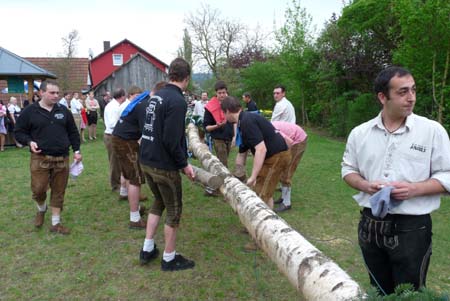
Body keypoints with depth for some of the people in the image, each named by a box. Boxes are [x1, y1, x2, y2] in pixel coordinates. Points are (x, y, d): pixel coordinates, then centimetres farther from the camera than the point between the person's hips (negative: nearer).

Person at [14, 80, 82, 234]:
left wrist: (76, 150, 5)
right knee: (38, 189, -3)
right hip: (40, 158, -2)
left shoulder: (64, 111, 8)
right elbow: (19, 132, 5)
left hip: (61, 159, 3)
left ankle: (56, 223, 18)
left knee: (58, 192, 7)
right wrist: (29, 142, -14)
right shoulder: (30, 111, -2)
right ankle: (41, 209, 32)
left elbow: (73, 132, 14)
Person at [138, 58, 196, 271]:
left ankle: (147, 249, 30)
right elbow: (171, 140, -25)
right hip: (164, 166, -8)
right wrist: (184, 164, -13)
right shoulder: (177, 101, -19)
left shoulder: (156, 96, 8)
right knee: (174, 210, 8)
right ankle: (169, 258, 20)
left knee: (159, 202, 25)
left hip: (146, 161, 9)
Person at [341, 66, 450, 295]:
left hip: (412, 228, -3)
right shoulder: (360, 133, 2)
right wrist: (365, 186, -10)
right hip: (370, 225, 3)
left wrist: (414, 189, -20)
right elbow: (348, 170, 10)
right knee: (378, 292, 21)